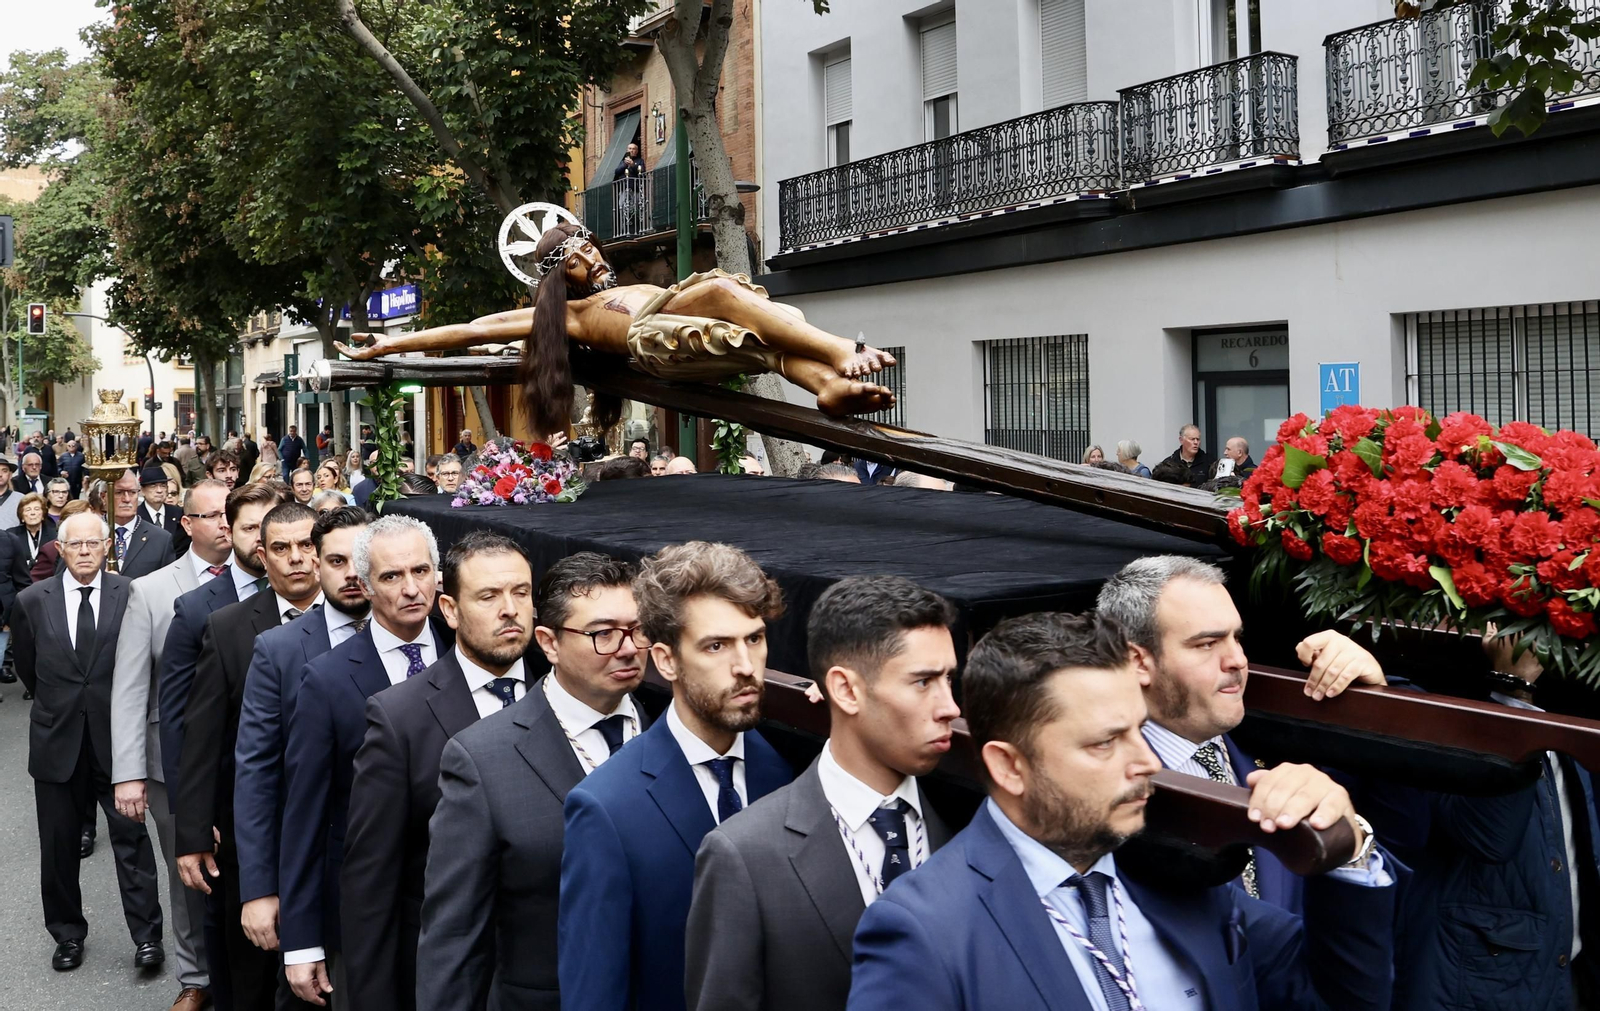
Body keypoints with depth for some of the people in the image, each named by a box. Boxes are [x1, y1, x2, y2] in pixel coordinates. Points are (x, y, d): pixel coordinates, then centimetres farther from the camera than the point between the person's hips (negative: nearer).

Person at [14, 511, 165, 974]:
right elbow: (27, 668, 13)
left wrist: (115, 706, 7)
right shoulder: (32, 601, 0)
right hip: (57, 740, 2)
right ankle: (68, 934, 26)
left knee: (131, 837, 1)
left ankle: (147, 935, 9)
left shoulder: (130, 596, -7)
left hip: (116, 736, -2)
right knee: (59, 844, 11)